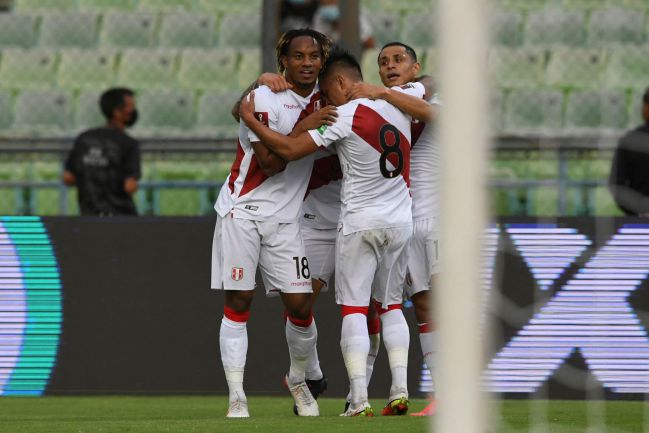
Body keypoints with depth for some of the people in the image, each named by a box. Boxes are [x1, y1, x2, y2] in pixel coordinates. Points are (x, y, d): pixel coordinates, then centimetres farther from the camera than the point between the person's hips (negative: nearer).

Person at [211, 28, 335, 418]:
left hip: (284, 218, 5)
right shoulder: (264, 100, -12)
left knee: (300, 306, 0)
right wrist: (304, 129, -21)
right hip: (243, 210, -5)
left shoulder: (320, 100, 8)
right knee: (238, 303, -6)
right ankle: (237, 397, -3)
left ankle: (298, 380, 25)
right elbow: (270, 164, -17)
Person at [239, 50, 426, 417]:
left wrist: (250, 120, -3)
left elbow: (290, 150, -14)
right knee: (391, 305, 16)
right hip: (400, 221, 5)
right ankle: (400, 390, 6)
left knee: (354, 308, -2)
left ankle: (360, 400, -11)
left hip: (360, 221, -5)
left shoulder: (344, 117, -13)